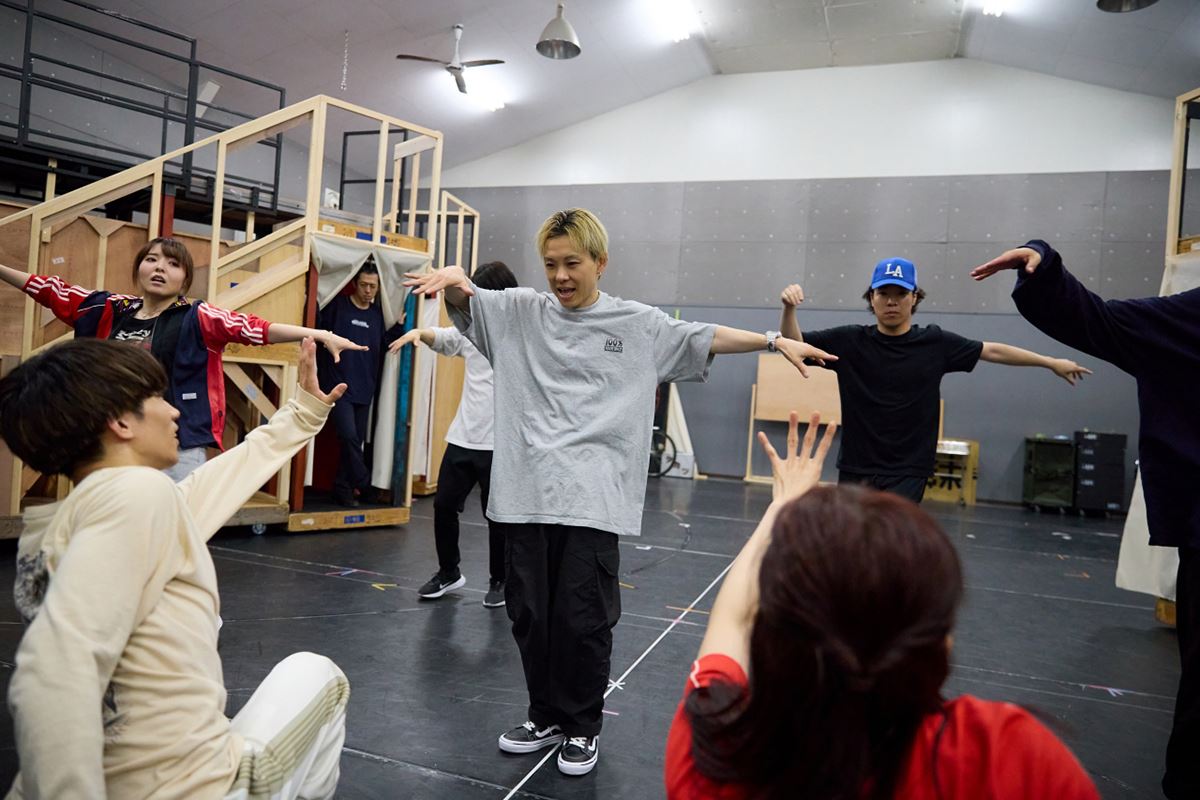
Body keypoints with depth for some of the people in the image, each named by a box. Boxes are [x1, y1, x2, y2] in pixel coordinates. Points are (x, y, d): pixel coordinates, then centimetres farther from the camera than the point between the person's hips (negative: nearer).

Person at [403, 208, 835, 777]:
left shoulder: (637, 324, 7)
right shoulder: (521, 312, 10)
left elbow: (706, 338, 10)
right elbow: (466, 303, 1)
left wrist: (776, 341, 3)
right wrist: (454, 278, -22)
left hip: (592, 500, -2)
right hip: (526, 492, 3)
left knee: (583, 620, 2)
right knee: (528, 614, 11)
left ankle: (582, 727, 25)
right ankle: (545, 716, 32)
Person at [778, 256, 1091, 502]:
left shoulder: (935, 343, 0)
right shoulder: (850, 340, -2)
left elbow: (993, 351, 11)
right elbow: (793, 344, -5)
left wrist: (1052, 362, 17)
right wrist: (789, 309, -24)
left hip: (907, 472, -1)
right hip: (855, 470, 1)